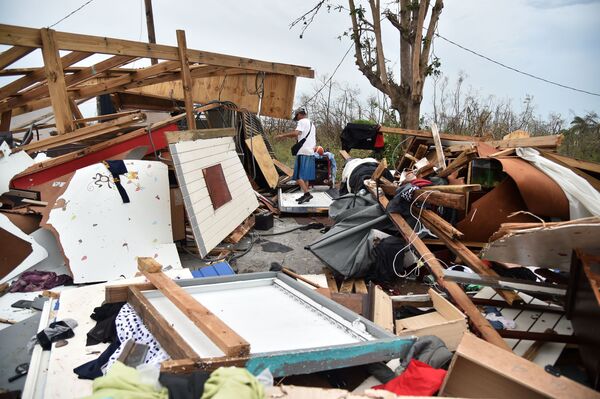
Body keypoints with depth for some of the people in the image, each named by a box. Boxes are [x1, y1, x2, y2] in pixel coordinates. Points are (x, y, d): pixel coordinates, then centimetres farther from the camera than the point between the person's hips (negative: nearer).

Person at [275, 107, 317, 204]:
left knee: (298, 176, -9)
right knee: (305, 176, 13)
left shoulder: (302, 122, -5)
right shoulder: (312, 124, 23)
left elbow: (296, 133, -23)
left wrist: (283, 135, -16)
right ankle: (306, 195, 15)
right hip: (311, 153, 9)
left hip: (303, 153, -9)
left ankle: (307, 193, -18)